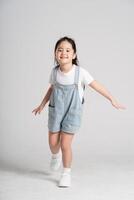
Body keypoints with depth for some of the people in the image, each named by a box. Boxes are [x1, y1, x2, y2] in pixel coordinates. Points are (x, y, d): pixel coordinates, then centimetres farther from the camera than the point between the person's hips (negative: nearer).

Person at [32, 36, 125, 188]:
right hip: (56, 110, 3)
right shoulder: (54, 72, -8)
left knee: (65, 144, -7)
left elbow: (97, 86, -9)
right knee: (53, 142, 10)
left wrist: (112, 100, -5)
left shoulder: (80, 72, -18)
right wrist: (42, 105, 18)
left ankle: (66, 173, 14)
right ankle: (55, 156, 47)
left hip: (72, 112, -3)